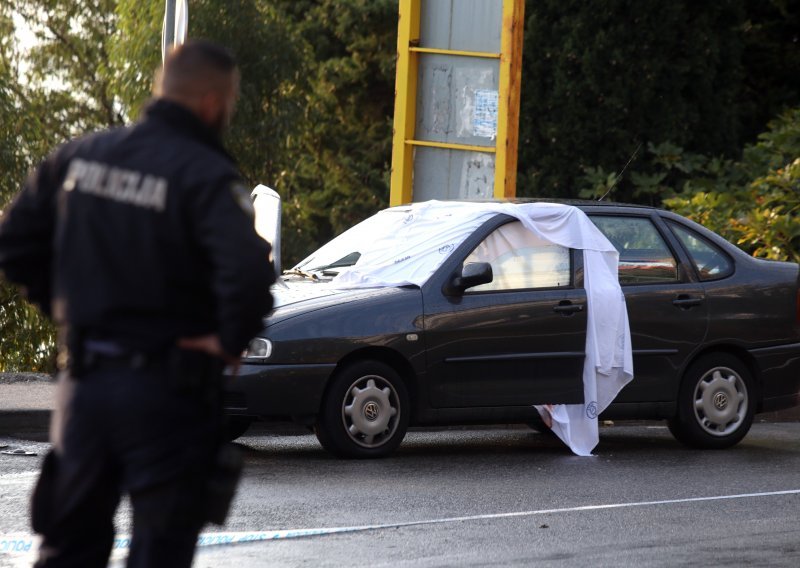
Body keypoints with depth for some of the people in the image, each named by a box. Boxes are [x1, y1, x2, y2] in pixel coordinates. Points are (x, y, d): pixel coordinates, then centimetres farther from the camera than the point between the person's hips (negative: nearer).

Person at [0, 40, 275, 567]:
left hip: (82, 381, 5)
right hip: (168, 387, -5)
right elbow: (248, 271, -31)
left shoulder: (80, 154, 4)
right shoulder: (205, 176, -16)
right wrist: (230, 340, -15)